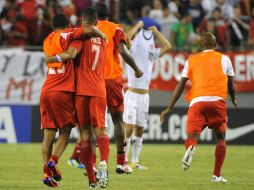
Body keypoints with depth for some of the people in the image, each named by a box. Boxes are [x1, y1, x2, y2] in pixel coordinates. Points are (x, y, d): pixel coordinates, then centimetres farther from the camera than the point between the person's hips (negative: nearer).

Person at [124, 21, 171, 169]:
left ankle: (135, 161, 14)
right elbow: (128, 36, -21)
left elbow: (167, 46, 11)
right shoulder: (133, 51, -4)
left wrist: (156, 32, 11)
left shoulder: (152, 54, 12)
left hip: (145, 95, 6)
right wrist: (138, 25, -6)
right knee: (129, 128, -12)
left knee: (140, 129, 9)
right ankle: (123, 161, -9)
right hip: (132, 94, -6)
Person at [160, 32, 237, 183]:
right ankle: (217, 175, 5)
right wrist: (234, 100, 40)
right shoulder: (224, 59, 16)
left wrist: (169, 108, 17)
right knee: (221, 137, 15)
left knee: (192, 136, -4)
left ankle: (191, 147, -42)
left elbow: (181, 85, 14)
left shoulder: (191, 60, 19)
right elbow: (231, 85, 19)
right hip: (218, 101, 0)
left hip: (197, 101, 0)